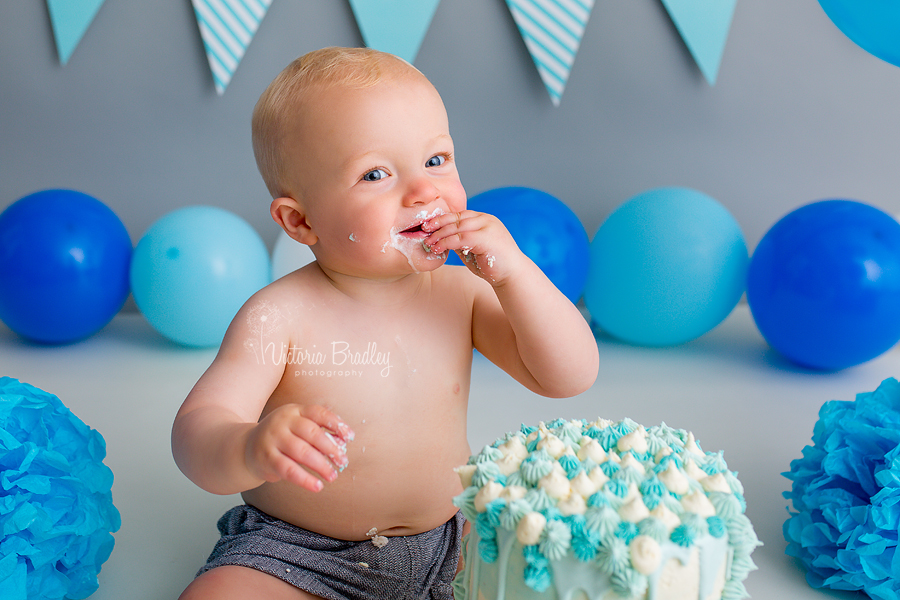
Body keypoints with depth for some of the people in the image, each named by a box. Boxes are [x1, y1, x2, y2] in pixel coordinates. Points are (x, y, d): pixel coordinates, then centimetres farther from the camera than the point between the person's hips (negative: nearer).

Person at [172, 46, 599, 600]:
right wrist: (252, 450, -48)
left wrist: (513, 270, -23)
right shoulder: (279, 316, -20)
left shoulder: (462, 292, -8)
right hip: (295, 550, -3)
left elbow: (572, 376, -10)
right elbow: (196, 430, -24)